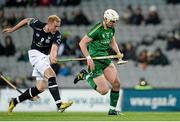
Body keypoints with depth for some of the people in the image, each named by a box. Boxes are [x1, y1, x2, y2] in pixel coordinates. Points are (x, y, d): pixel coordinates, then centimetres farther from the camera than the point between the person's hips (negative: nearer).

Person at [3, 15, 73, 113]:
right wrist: (12, 29, 16)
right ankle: (59, 104, -37)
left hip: (45, 57, 4)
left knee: (41, 88, 0)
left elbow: (54, 48, -30)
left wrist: (52, 57, -52)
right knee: (51, 74, -26)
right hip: (35, 53, -4)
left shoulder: (57, 35, -13)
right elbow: (26, 21, 7)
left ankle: (15, 101, 16)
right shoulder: (37, 25, -14)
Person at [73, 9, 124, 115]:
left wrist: (118, 52, 8)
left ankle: (113, 109, 11)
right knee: (104, 90, -9)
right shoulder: (97, 29, -19)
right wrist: (88, 58, -24)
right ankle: (86, 76, 13)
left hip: (105, 58, 8)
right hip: (95, 61, -8)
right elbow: (82, 43, -17)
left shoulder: (111, 29, 6)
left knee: (116, 84, -4)